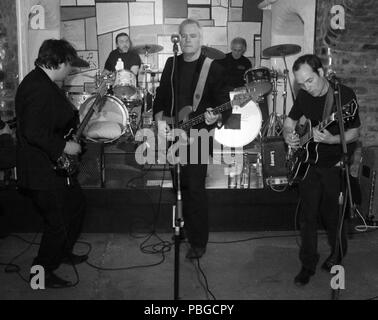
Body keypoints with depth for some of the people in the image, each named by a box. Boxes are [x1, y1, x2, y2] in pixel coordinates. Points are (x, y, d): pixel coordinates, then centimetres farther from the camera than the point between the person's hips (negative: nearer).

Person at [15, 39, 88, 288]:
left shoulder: (43, 83, 9)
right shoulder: (39, 89, -25)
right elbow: (34, 134, -32)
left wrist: (80, 115, 15)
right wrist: (65, 146, -22)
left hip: (55, 165, 11)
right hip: (42, 171, -11)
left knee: (77, 204, 23)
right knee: (58, 222, -1)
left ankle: (63, 252, 41)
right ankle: (41, 273, 19)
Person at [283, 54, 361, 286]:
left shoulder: (345, 95, -13)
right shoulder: (304, 96, 2)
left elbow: (355, 133, -11)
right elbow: (290, 121, 15)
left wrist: (331, 140, -29)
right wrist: (289, 135, -7)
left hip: (335, 165, -4)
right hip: (309, 163, 4)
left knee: (332, 215, 6)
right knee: (308, 216, 5)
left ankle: (338, 254, 34)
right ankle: (308, 265, 19)